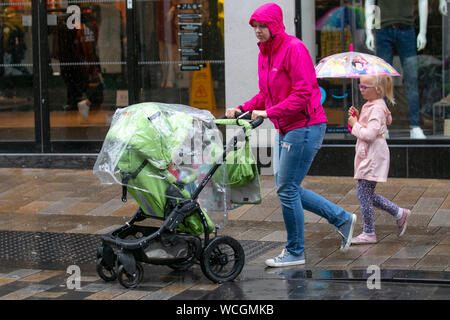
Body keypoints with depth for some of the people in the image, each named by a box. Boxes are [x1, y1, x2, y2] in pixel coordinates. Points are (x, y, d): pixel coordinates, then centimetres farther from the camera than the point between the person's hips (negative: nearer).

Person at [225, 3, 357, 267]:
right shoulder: (264, 54, 11)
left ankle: (295, 252, 8)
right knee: (287, 187, 12)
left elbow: (303, 94, -21)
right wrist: (243, 108, 2)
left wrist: (269, 112, -23)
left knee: (287, 188, -6)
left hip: (305, 126, -10)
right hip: (286, 129, 10)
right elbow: (266, 95, 18)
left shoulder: (294, 49, -16)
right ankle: (342, 219, 24)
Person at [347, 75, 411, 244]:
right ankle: (399, 213, 22)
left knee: (363, 192, -6)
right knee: (367, 194, 13)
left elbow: (369, 134, -25)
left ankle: (368, 233, 2)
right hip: (368, 156, 10)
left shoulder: (376, 109, -17)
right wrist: (357, 117, 8)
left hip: (373, 157, -10)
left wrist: (355, 124, -12)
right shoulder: (370, 106, 15)